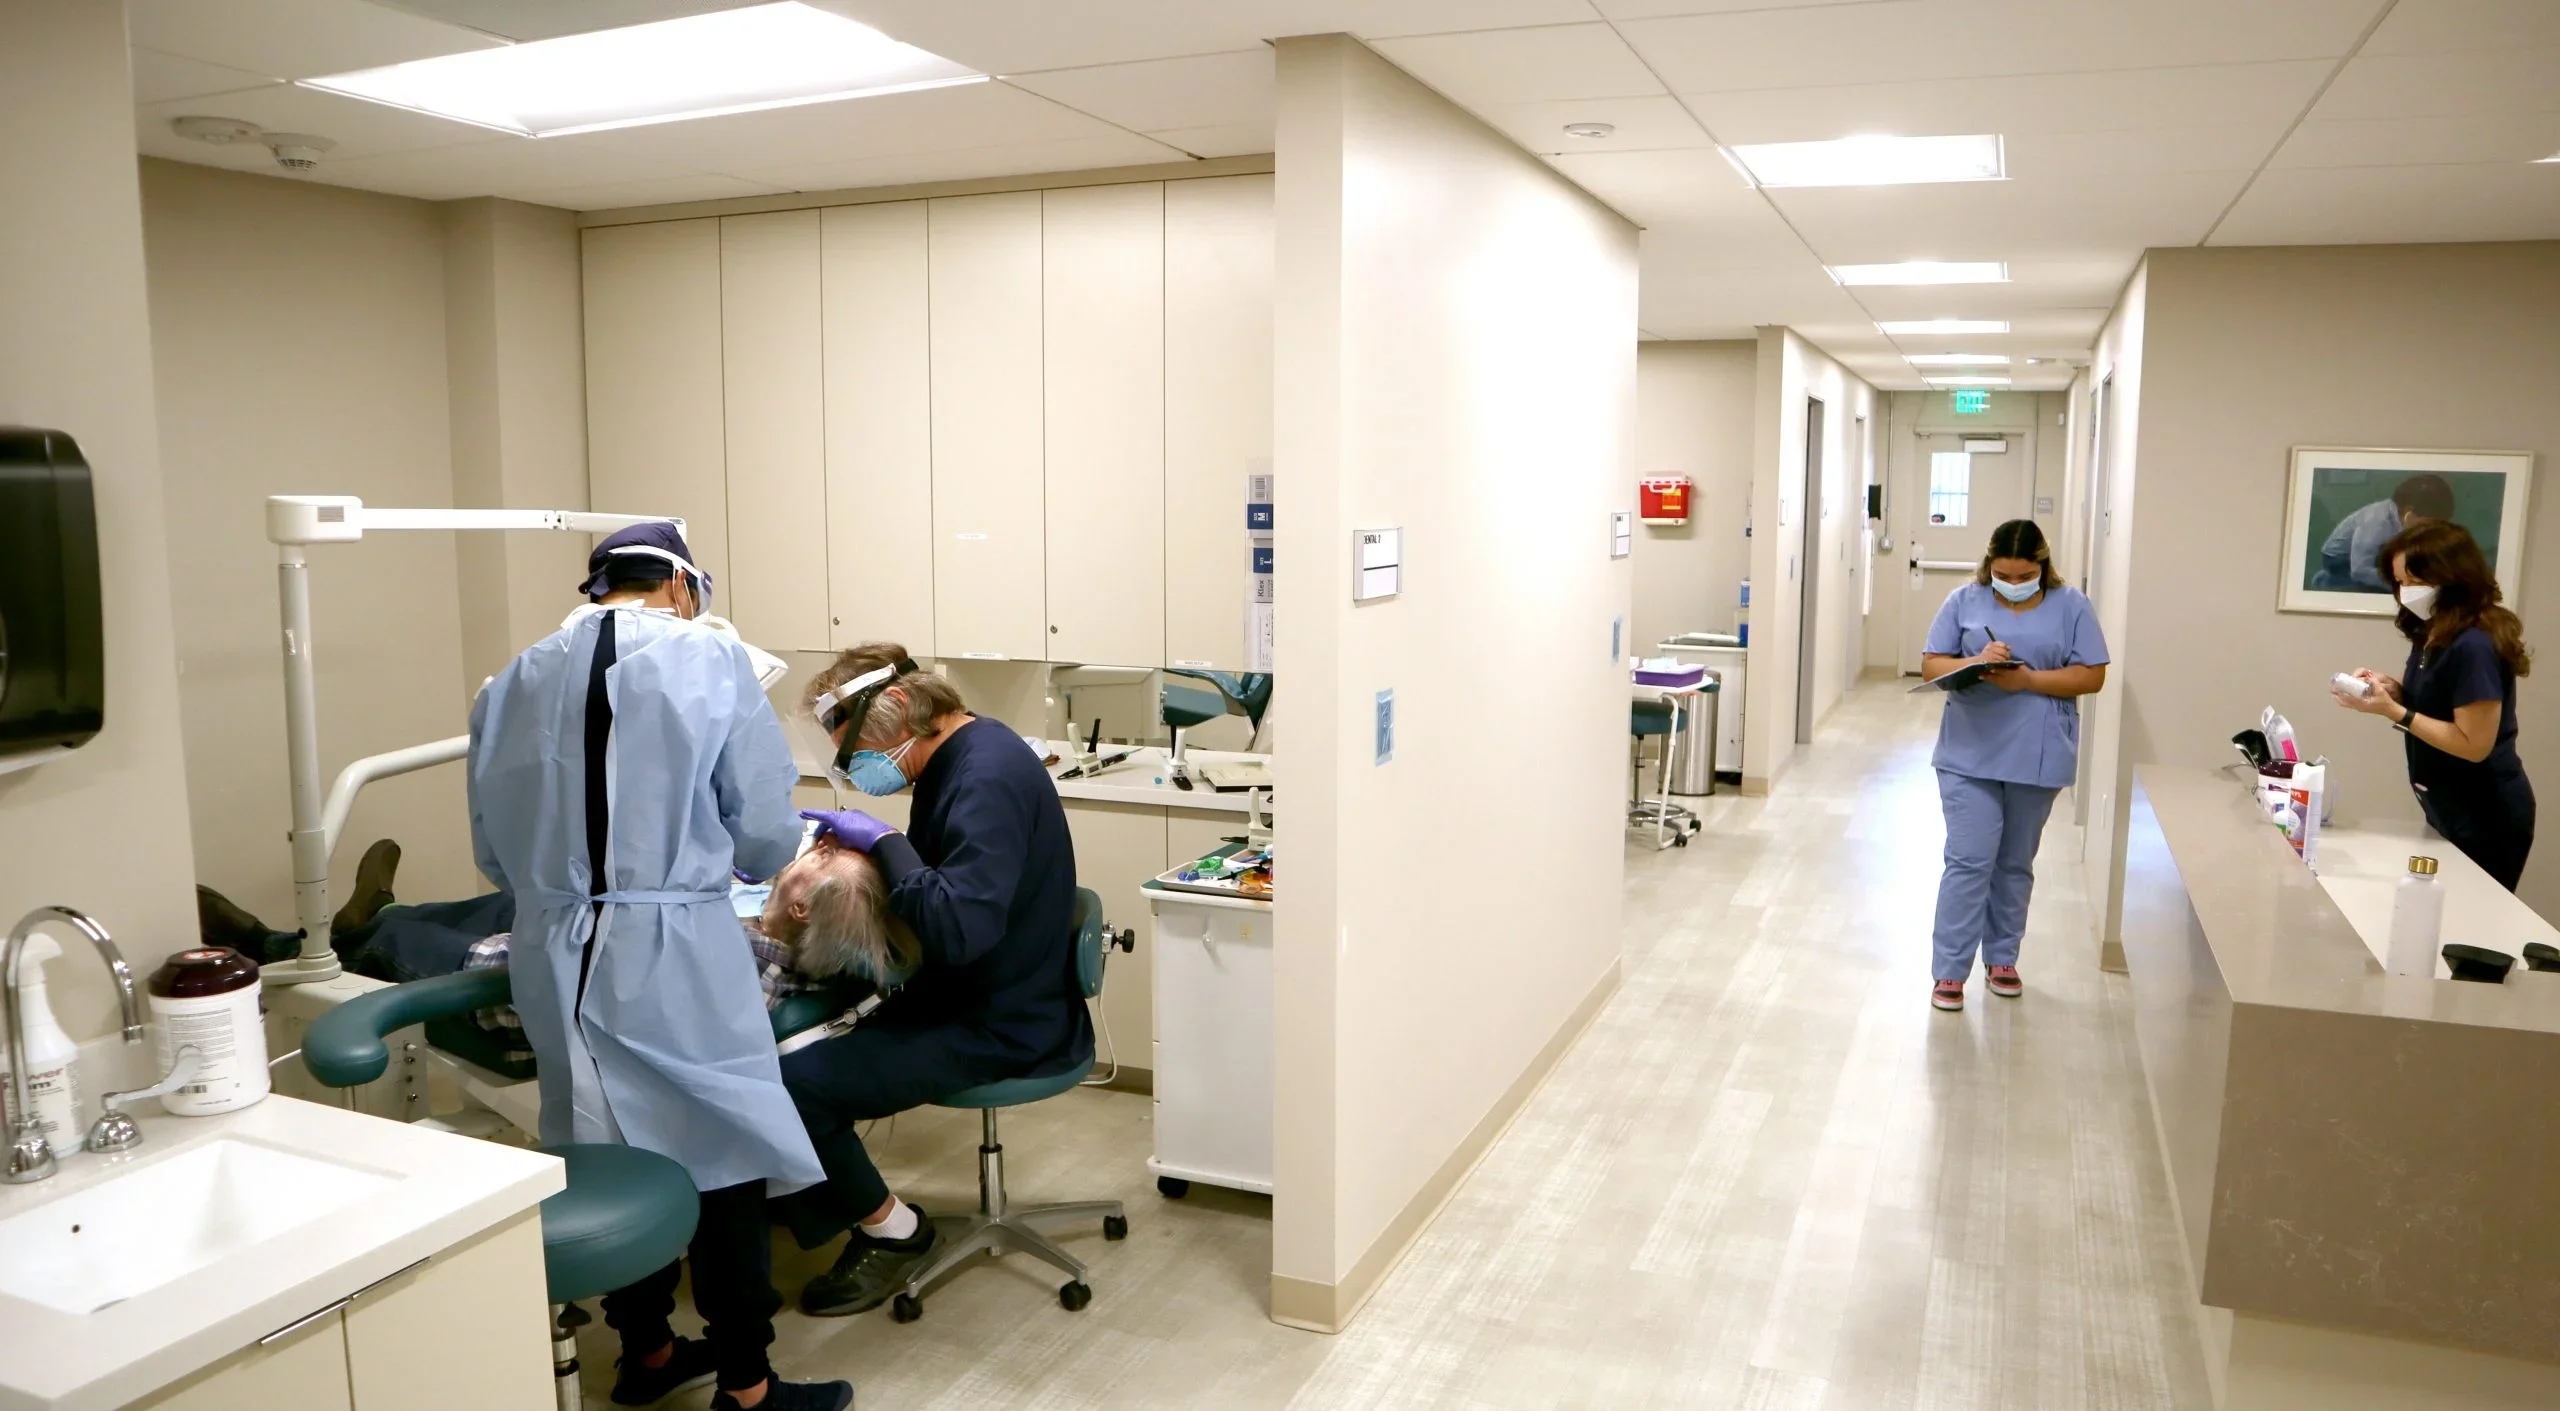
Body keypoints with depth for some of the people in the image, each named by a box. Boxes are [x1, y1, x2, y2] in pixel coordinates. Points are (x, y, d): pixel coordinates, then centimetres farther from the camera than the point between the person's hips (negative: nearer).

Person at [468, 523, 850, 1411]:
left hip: (556, 960, 5)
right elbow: (766, 837, -6)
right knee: (723, 1162, 7)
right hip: (675, 957, -5)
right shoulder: (711, 661, -6)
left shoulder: (512, 683, 8)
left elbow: (493, 849, 11)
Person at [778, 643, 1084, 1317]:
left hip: (1002, 1027, -10)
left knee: (792, 1082, -17)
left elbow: (959, 929, -33)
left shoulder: (987, 776, -23)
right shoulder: (960, 756, 8)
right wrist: (854, 838, 2)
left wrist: (885, 841, -23)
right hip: (971, 999, 10)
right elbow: (940, 878, 17)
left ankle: (891, 1229, 5)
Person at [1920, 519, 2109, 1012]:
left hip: (2037, 758, 1)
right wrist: (1976, 663, -18)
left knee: (2015, 864, 14)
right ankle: (1950, 971, 1)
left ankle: (2001, 959, 28)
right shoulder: (1964, 601, 1)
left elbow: (2091, 675, -2)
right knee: (1969, 861, -5)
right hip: (1970, 754, -1)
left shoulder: (2071, 607, 1)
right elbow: (1931, 664, 1)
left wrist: (2029, 680, -17)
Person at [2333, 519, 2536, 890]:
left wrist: (2391, 711, -25)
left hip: (2485, 820, -9)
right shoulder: (2434, 635, 4)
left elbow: (2474, 745, -24)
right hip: (2448, 811, 9)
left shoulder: (2473, 647, -23)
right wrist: (2391, 687, -5)